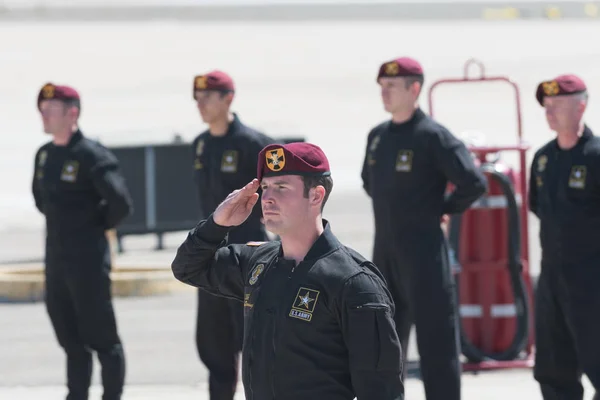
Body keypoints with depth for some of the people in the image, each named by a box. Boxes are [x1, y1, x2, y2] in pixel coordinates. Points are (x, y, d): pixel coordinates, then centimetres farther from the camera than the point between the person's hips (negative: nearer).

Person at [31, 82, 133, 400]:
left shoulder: (92, 156, -14)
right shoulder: (44, 155, 10)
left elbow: (121, 203, -21)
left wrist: (99, 225, -6)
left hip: (87, 259, -8)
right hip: (56, 260, 8)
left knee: (101, 338, 0)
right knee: (70, 338, 13)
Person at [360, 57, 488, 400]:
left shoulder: (433, 136, -13)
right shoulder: (378, 136, 10)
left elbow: (474, 183, -19)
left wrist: (445, 209, -6)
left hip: (423, 252, -8)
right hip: (384, 252, 8)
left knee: (435, 338, -5)